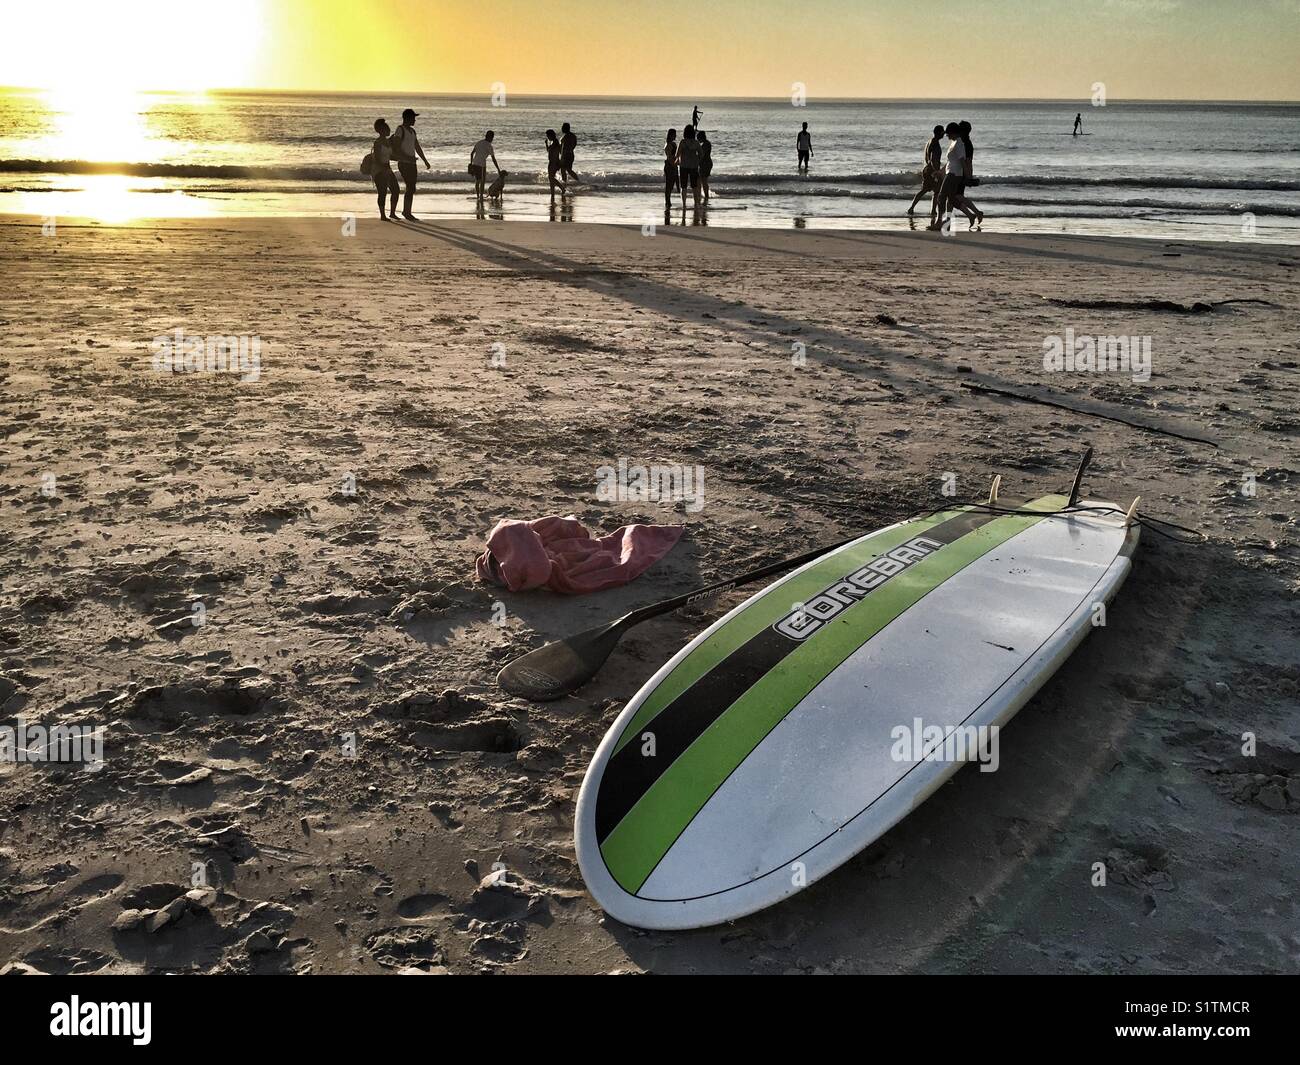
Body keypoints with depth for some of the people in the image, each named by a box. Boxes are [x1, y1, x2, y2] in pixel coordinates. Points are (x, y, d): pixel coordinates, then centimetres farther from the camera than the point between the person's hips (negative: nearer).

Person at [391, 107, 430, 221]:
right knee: (410, 188, -12)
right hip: (404, 164, -8)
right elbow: (396, 148, -16)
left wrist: (425, 161, 21)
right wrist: (407, 157, -26)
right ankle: (406, 211, -3)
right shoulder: (400, 130, -9)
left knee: (411, 189, 7)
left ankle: (408, 212, 13)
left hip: (412, 163, 8)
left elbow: (417, 147, 22)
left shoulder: (412, 131, 15)